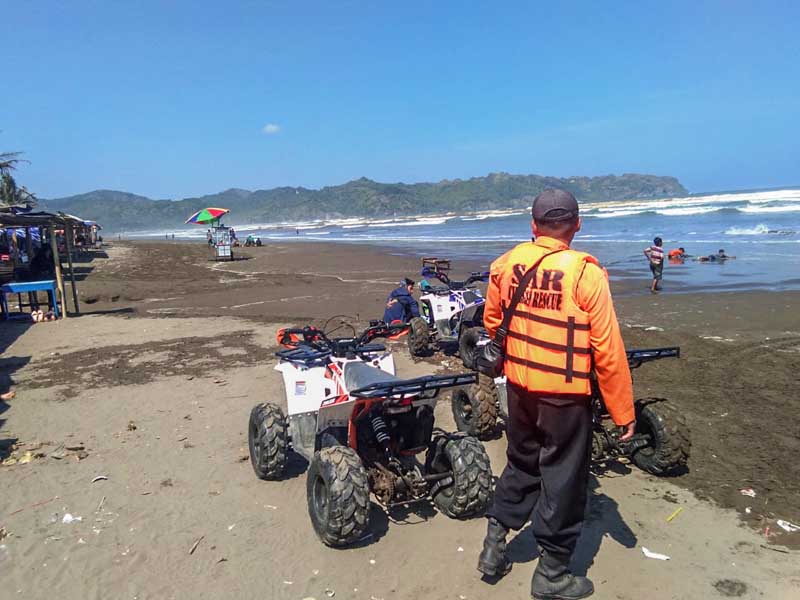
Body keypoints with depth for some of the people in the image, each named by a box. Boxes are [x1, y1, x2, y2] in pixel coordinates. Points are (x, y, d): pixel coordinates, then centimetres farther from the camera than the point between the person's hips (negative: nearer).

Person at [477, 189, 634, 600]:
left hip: (519, 385, 5)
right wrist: (623, 412, -6)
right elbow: (608, 350, -16)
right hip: (566, 393, -4)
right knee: (562, 477, 11)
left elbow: (491, 322, 11)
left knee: (521, 463, 24)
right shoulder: (585, 273, -17)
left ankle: (494, 544, 32)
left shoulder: (507, 264, -3)